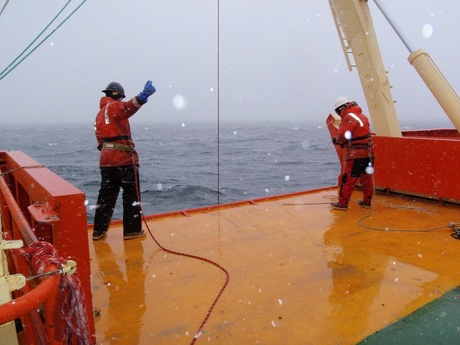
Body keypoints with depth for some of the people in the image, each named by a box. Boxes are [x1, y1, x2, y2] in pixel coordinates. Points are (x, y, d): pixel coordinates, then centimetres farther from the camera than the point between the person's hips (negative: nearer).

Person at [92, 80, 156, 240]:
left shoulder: (99, 114, 22)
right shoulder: (115, 106, -4)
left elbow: (100, 140, 22)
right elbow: (127, 107, -29)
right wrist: (143, 96, -46)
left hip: (106, 159, 8)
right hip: (123, 158, -8)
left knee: (106, 194, 12)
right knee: (131, 194, 2)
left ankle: (99, 230, 15)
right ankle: (132, 230, 6)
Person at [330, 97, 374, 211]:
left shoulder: (349, 117, -15)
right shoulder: (361, 115, 15)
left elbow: (342, 135, -18)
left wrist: (337, 140, 5)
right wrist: (341, 141, 5)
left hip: (356, 155, -9)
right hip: (368, 152, 9)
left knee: (348, 179, -4)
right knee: (367, 177, 14)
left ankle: (342, 203, 1)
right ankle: (367, 201, 23)